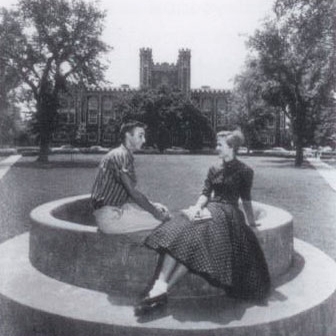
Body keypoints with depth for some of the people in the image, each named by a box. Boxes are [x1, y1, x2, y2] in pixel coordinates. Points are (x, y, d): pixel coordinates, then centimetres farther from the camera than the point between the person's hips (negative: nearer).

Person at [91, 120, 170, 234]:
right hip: (109, 216, -10)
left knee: (162, 209, 8)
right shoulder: (120, 155, -16)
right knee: (161, 219, -15)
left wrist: (154, 206, 5)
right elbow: (133, 192, -20)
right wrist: (156, 212, -12)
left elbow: (131, 193, 15)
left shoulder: (125, 155, 16)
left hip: (115, 208, 10)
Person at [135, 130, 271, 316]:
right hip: (209, 209, 5)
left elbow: (246, 199, 10)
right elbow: (205, 193, 11)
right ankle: (159, 288, -36)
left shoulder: (244, 171, 6)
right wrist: (198, 206, -8)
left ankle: (161, 289, -34)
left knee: (195, 237, -32)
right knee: (175, 232, -25)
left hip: (228, 212, -5)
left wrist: (250, 222, 11)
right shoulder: (214, 170, 21)